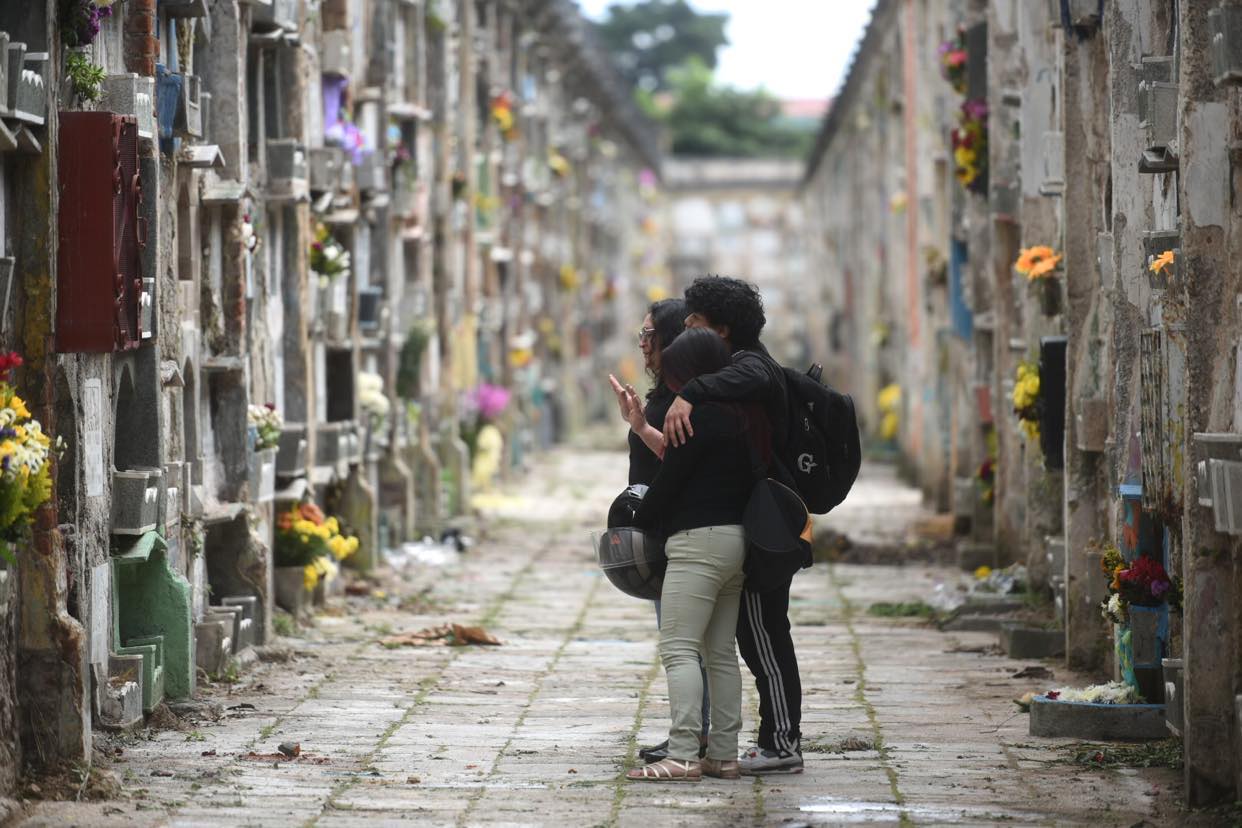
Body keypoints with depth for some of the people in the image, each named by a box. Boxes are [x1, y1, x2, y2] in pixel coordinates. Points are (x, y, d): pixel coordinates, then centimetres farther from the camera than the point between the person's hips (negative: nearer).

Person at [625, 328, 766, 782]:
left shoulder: (701, 417, -14)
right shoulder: (743, 417, 13)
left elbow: (667, 482, -10)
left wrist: (638, 525, 4)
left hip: (698, 540, -10)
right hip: (735, 537, 10)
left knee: (679, 650, -10)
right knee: (720, 652, 11)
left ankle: (682, 756, -17)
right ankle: (723, 755, 11)